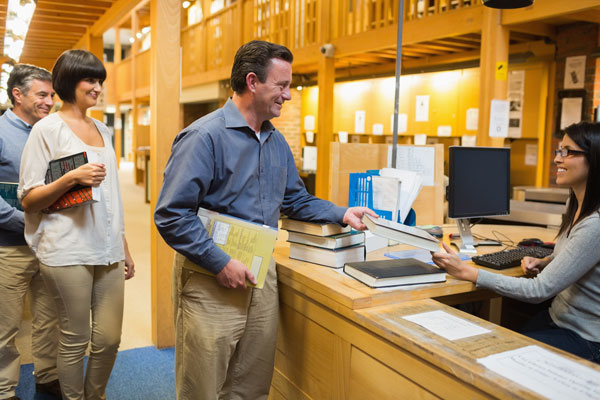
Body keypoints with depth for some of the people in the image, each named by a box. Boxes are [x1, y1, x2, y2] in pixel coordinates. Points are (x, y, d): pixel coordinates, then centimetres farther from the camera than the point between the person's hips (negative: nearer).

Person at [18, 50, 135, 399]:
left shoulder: (103, 131, 15)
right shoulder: (48, 129, -3)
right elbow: (28, 199, -5)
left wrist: (125, 249, 19)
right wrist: (71, 178, -21)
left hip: (108, 249, 6)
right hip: (68, 250, -5)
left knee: (110, 338, 8)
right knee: (75, 339, 4)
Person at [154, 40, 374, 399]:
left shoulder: (277, 141, 10)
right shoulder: (205, 136, -15)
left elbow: (296, 199, 19)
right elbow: (171, 215, -19)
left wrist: (341, 214, 6)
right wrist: (221, 263, -21)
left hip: (262, 275, 7)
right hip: (212, 282, -6)